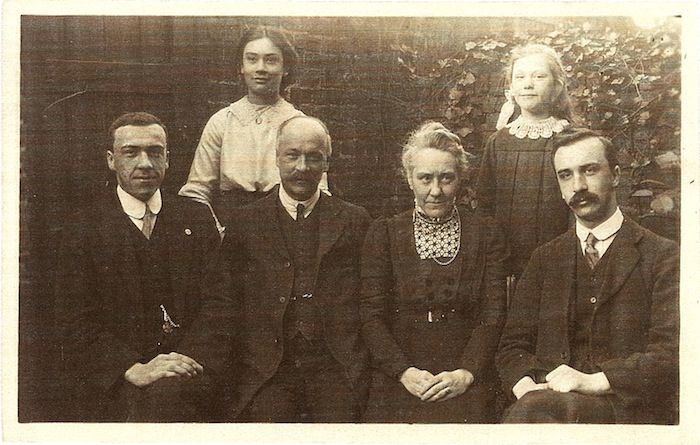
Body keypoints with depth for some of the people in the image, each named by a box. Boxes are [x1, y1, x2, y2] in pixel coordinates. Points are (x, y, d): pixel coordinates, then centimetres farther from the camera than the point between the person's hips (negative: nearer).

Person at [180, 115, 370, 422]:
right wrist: (200, 364, -6)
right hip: (265, 372, 0)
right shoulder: (245, 222, 11)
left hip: (337, 372, 0)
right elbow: (224, 302, 7)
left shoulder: (354, 221, 11)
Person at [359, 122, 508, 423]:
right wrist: (404, 371, -10)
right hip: (397, 381, 0)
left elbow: (493, 314, 4)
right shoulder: (383, 234, 8)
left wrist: (466, 373, -10)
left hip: (465, 383, 0)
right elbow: (370, 315, 3)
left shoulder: (486, 235, 9)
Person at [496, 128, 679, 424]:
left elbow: (671, 353, -6)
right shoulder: (545, 258, 17)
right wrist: (527, 387, -11)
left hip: (628, 409, -3)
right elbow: (513, 346, 12)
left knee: (532, 410, -34)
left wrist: (592, 381, -18)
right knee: (530, 405, -33)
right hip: (549, 397, 3)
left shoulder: (663, 256, 5)